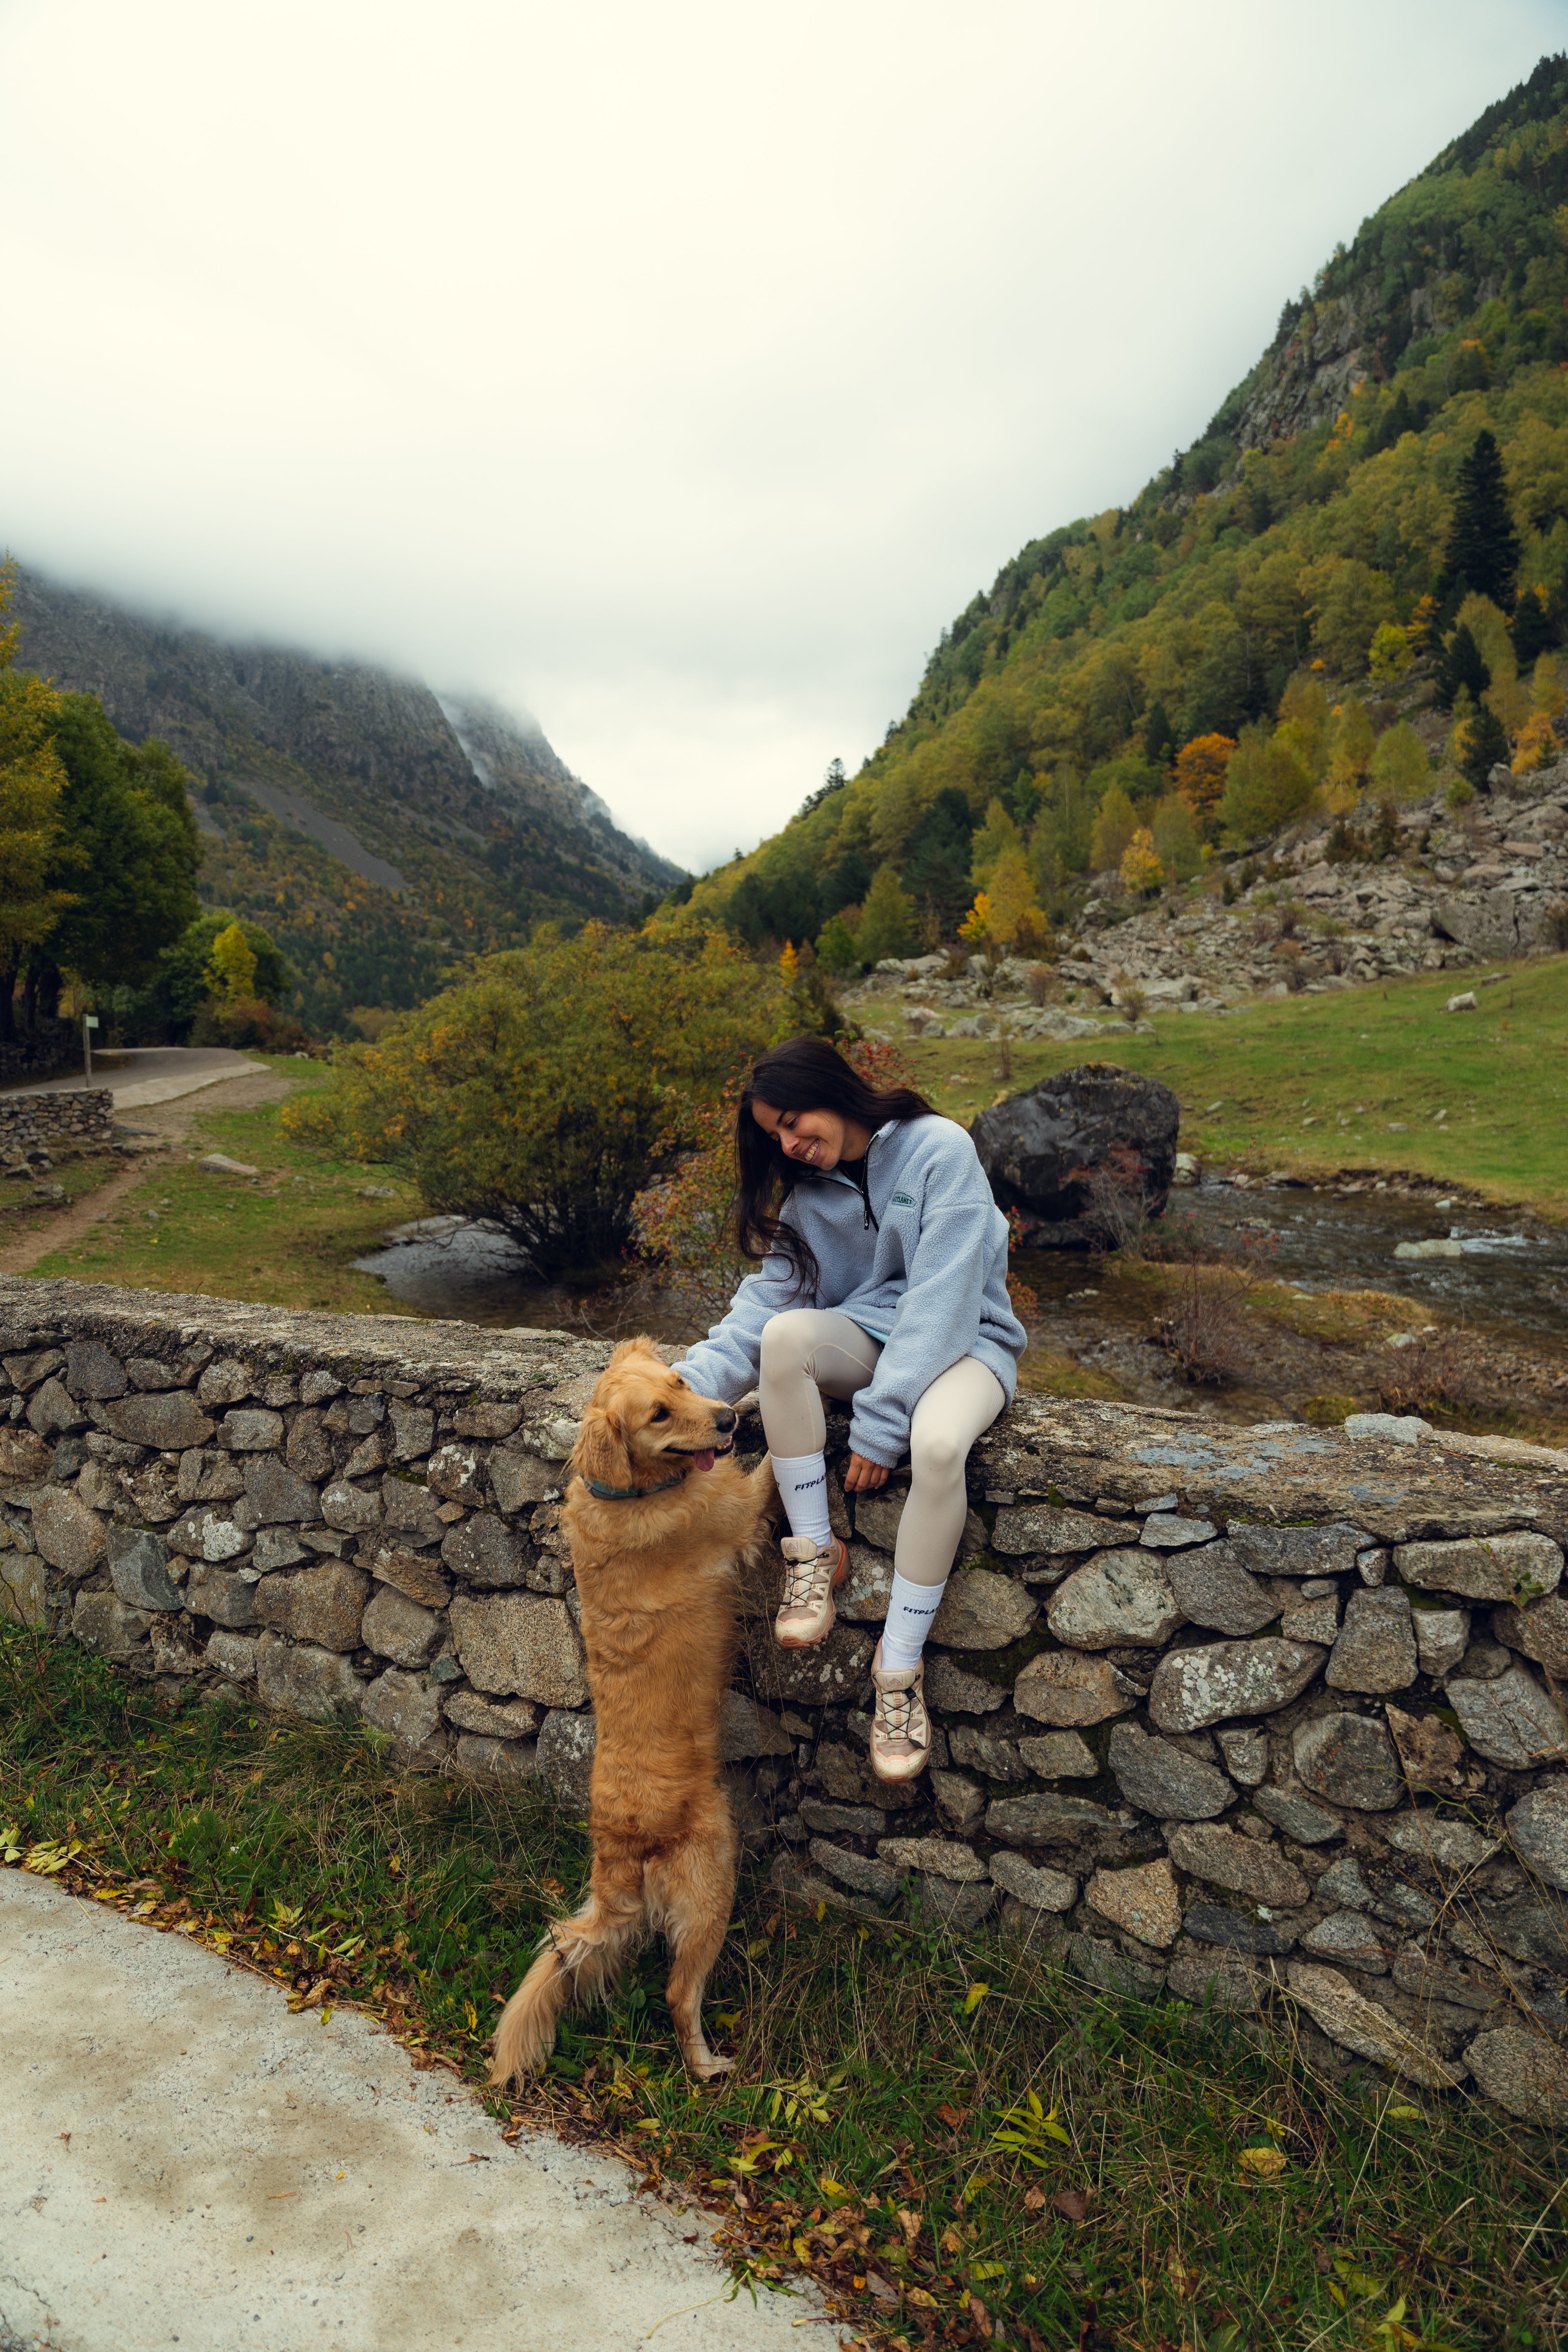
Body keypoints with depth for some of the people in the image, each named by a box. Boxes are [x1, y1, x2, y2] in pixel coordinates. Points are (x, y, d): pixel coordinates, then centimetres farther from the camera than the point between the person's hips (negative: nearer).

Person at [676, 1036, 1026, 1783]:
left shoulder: (939, 1150, -15)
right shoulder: (807, 1189, 5)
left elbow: (940, 1300, -21)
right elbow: (769, 1295, -6)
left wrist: (879, 1420, -25)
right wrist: (693, 1383, -23)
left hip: (963, 1338, -5)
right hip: (869, 1334, 5)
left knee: (937, 1443, -37)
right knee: (786, 1334, -29)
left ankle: (899, 1664, -21)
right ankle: (815, 1552, -16)